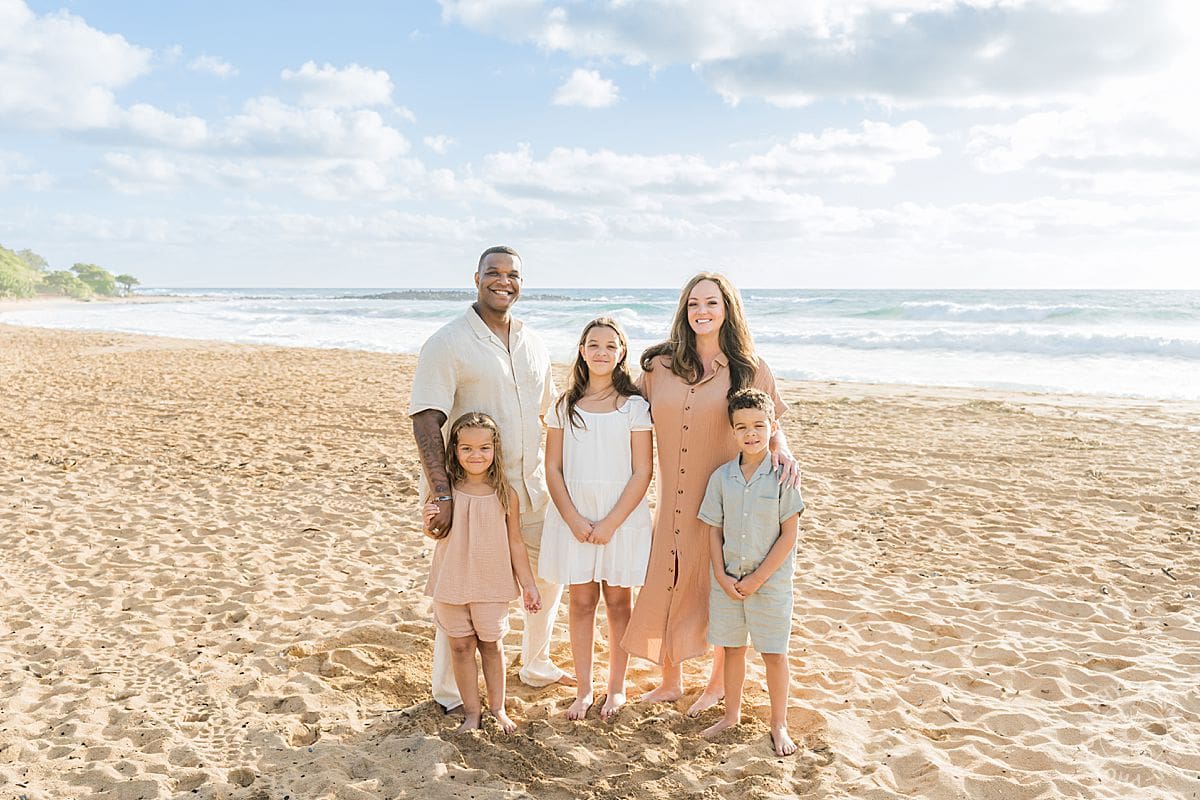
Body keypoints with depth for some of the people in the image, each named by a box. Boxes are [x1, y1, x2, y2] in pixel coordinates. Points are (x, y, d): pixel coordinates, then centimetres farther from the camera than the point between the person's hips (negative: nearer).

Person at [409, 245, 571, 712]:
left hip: (531, 490, 7)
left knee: (549, 575, 18)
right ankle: (449, 695, 22)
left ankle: (536, 666, 40)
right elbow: (426, 421, -18)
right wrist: (442, 494, -25)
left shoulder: (533, 346, 9)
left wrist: (552, 480, 15)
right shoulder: (449, 343, -11)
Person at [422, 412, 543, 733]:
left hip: (492, 585, -1)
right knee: (461, 646, 10)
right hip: (451, 583, 1)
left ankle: (497, 708, 30)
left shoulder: (505, 494, -10)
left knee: (491, 645, 13)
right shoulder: (447, 490, -9)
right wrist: (430, 524, -18)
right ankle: (472, 712, 25)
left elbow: (515, 541, -1)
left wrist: (528, 584, 2)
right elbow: (438, 534, 5)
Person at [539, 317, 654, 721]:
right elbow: (553, 468, 2)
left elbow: (643, 473, -7)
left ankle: (616, 688, 24)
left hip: (622, 517, -2)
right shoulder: (565, 405, 4)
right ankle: (583, 690, 21)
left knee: (617, 601, 9)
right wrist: (575, 520, -9)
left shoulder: (634, 406, -4)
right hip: (574, 517, 2)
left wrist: (610, 523, -13)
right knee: (581, 601, 8)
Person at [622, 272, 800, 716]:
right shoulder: (659, 366, 2)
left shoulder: (749, 369, -3)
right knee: (666, 586, 11)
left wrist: (782, 449, -18)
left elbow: (770, 424, 2)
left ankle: (719, 682, 33)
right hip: (674, 499, 2)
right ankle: (670, 680, 33)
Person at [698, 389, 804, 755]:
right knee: (732, 648, 16)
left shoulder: (782, 475, -11)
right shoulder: (722, 476, -1)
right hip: (728, 580, 3)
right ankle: (731, 714, 34)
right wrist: (721, 576, -7)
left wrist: (757, 579, -12)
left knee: (774, 654, 7)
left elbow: (789, 535, -10)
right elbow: (714, 531, 3)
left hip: (770, 581, -3)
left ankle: (779, 725, 24)